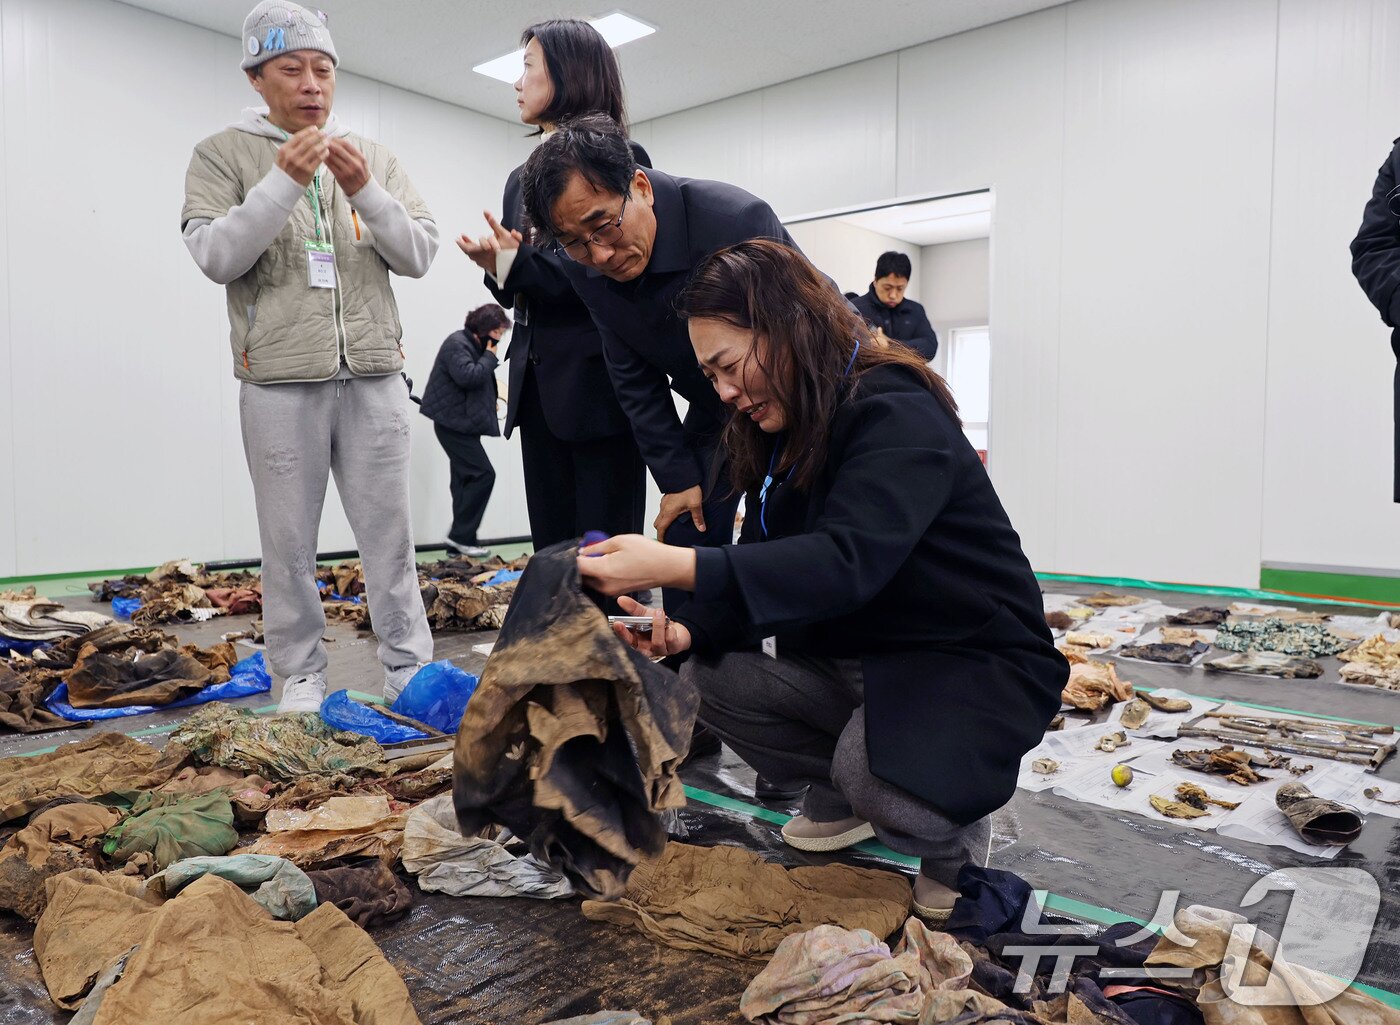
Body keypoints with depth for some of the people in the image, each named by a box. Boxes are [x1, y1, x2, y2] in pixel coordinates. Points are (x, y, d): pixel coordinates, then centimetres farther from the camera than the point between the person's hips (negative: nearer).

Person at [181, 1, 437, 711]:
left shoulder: (374, 158, 14)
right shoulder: (224, 155, 7)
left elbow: (419, 256, 6)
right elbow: (216, 258, -5)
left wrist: (365, 191, -10)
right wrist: (284, 182, -14)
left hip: (373, 374, 2)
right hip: (279, 379, -1)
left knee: (388, 532, 4)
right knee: (289, 541, 4)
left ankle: (409, 667, 13)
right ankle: (300, 673, 18)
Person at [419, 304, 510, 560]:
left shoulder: (475, 346, 19)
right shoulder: (457, 344, -12)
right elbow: (468, 376, -26)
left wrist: (490, 401, 3)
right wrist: (490, 356, -13)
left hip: (463, 424, 11)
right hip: (453, 423, -11)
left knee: (465, 479, 9)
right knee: (483, 474, -15)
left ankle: (460, 541, 14)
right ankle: (461, 536, -10)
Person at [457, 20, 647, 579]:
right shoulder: (521, 178, 19)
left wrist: (518, 262, -14)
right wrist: (495, 267, -1)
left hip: (599, 381, -7)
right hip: (538, 383, 7)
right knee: (552, 550, 8)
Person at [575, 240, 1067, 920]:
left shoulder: (897, 416, -23)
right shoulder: (782, 438, 4)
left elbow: (847, 562, -39)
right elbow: (763, 567, 2)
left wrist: (673, 567, -46)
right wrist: (688, 629, -18)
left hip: (978, 661, -8)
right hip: (858, 654, 8)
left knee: (877, 778, -33)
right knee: (710, 678, -8)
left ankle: (957, 830, 3)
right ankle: (843, 795, 12)